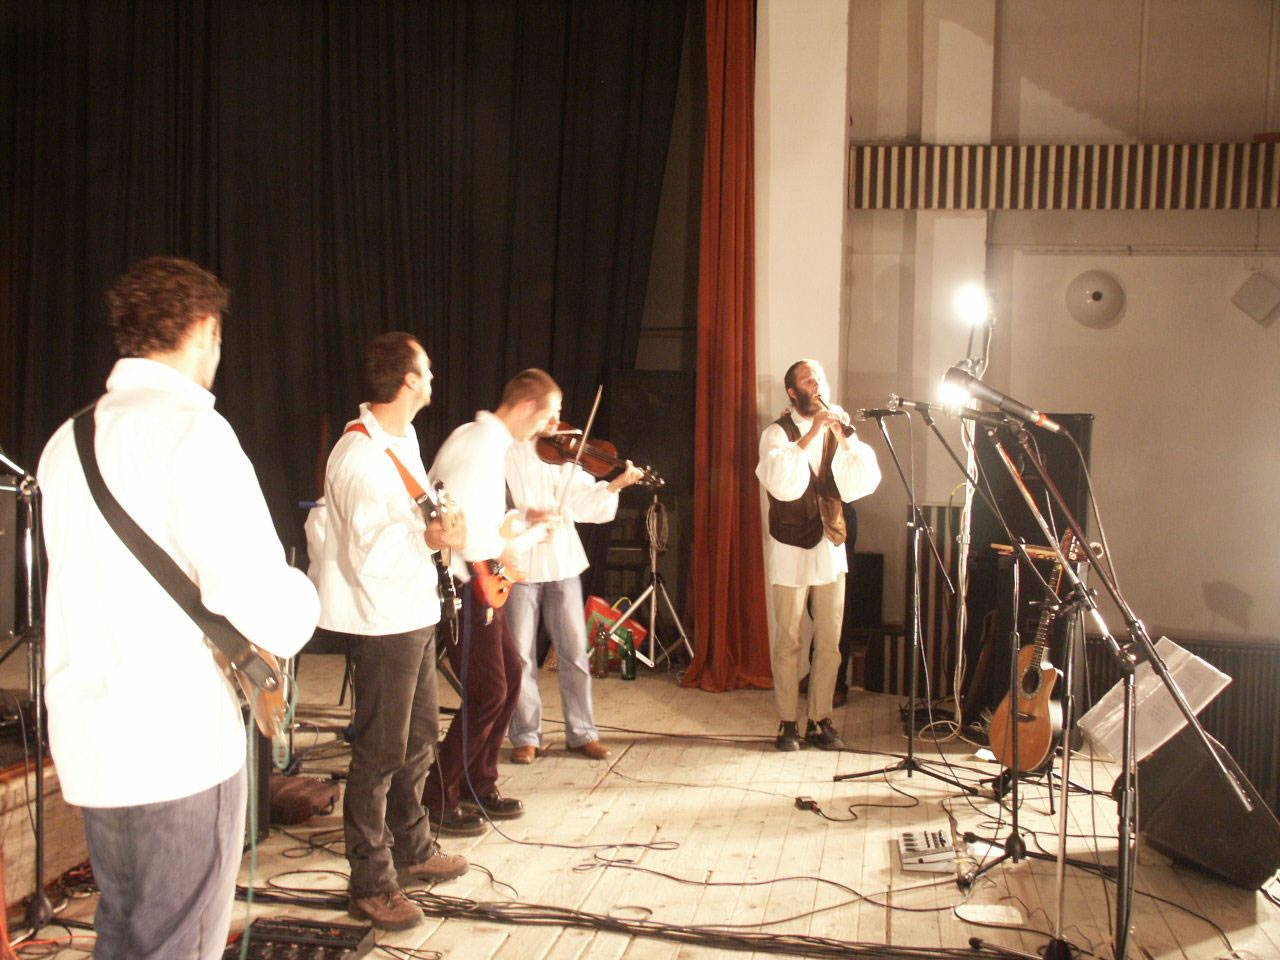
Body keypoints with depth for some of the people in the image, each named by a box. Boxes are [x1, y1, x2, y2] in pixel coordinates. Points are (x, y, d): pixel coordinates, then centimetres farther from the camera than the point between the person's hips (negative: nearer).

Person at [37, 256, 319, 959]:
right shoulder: (190, 428, -16)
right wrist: (299, 603, -4)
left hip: (89, 741, 8)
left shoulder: (68, 439, 9)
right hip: (177, 743, -8)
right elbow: (261, 598, -25)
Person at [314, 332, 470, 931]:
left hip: (415, 613, 10)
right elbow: (368, 554, -25)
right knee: (380, 754, -1)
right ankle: (371, 885, 12)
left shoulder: (403, 437, 10)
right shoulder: (359, 456, -21)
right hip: (381, 622, -10)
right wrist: (428, 539, -33)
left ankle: (412, 851, 36)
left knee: (419, 739, 20)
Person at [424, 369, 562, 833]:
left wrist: (534, 528, 15)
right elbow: (456, 517, -30)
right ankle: (437, 800, 8)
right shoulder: (480, 442, -17)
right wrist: (500, 548, -16)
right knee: (488, 692, -5)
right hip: (462, 585, -10)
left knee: (510, 676, 16)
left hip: (480, 582, 10)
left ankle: (478, 786, 27)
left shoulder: (491, 442, 15)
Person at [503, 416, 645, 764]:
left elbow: (580, 501, -3)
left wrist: (615, 485, -19)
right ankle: (525, 736, 18)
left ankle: (582, 732, 19)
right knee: (520, 655, 4)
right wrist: (526, 516, -26)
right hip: (518, 565, -3)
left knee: (575, 650, 7)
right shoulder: (503, 452, -2)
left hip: (562, 562, 3)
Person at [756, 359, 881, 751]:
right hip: (791, 548, -4)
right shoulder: (777, 432, -6)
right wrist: (812, 434, -28)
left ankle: (820, 720, 18)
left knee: (829, 642, 7)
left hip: (831, 547, 4)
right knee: (788, 641, 4)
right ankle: (788, 722, 14)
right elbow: (781, 483, -26)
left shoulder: (839, 429, 7)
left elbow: (864, 483, -7)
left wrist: (846, 438, -17)